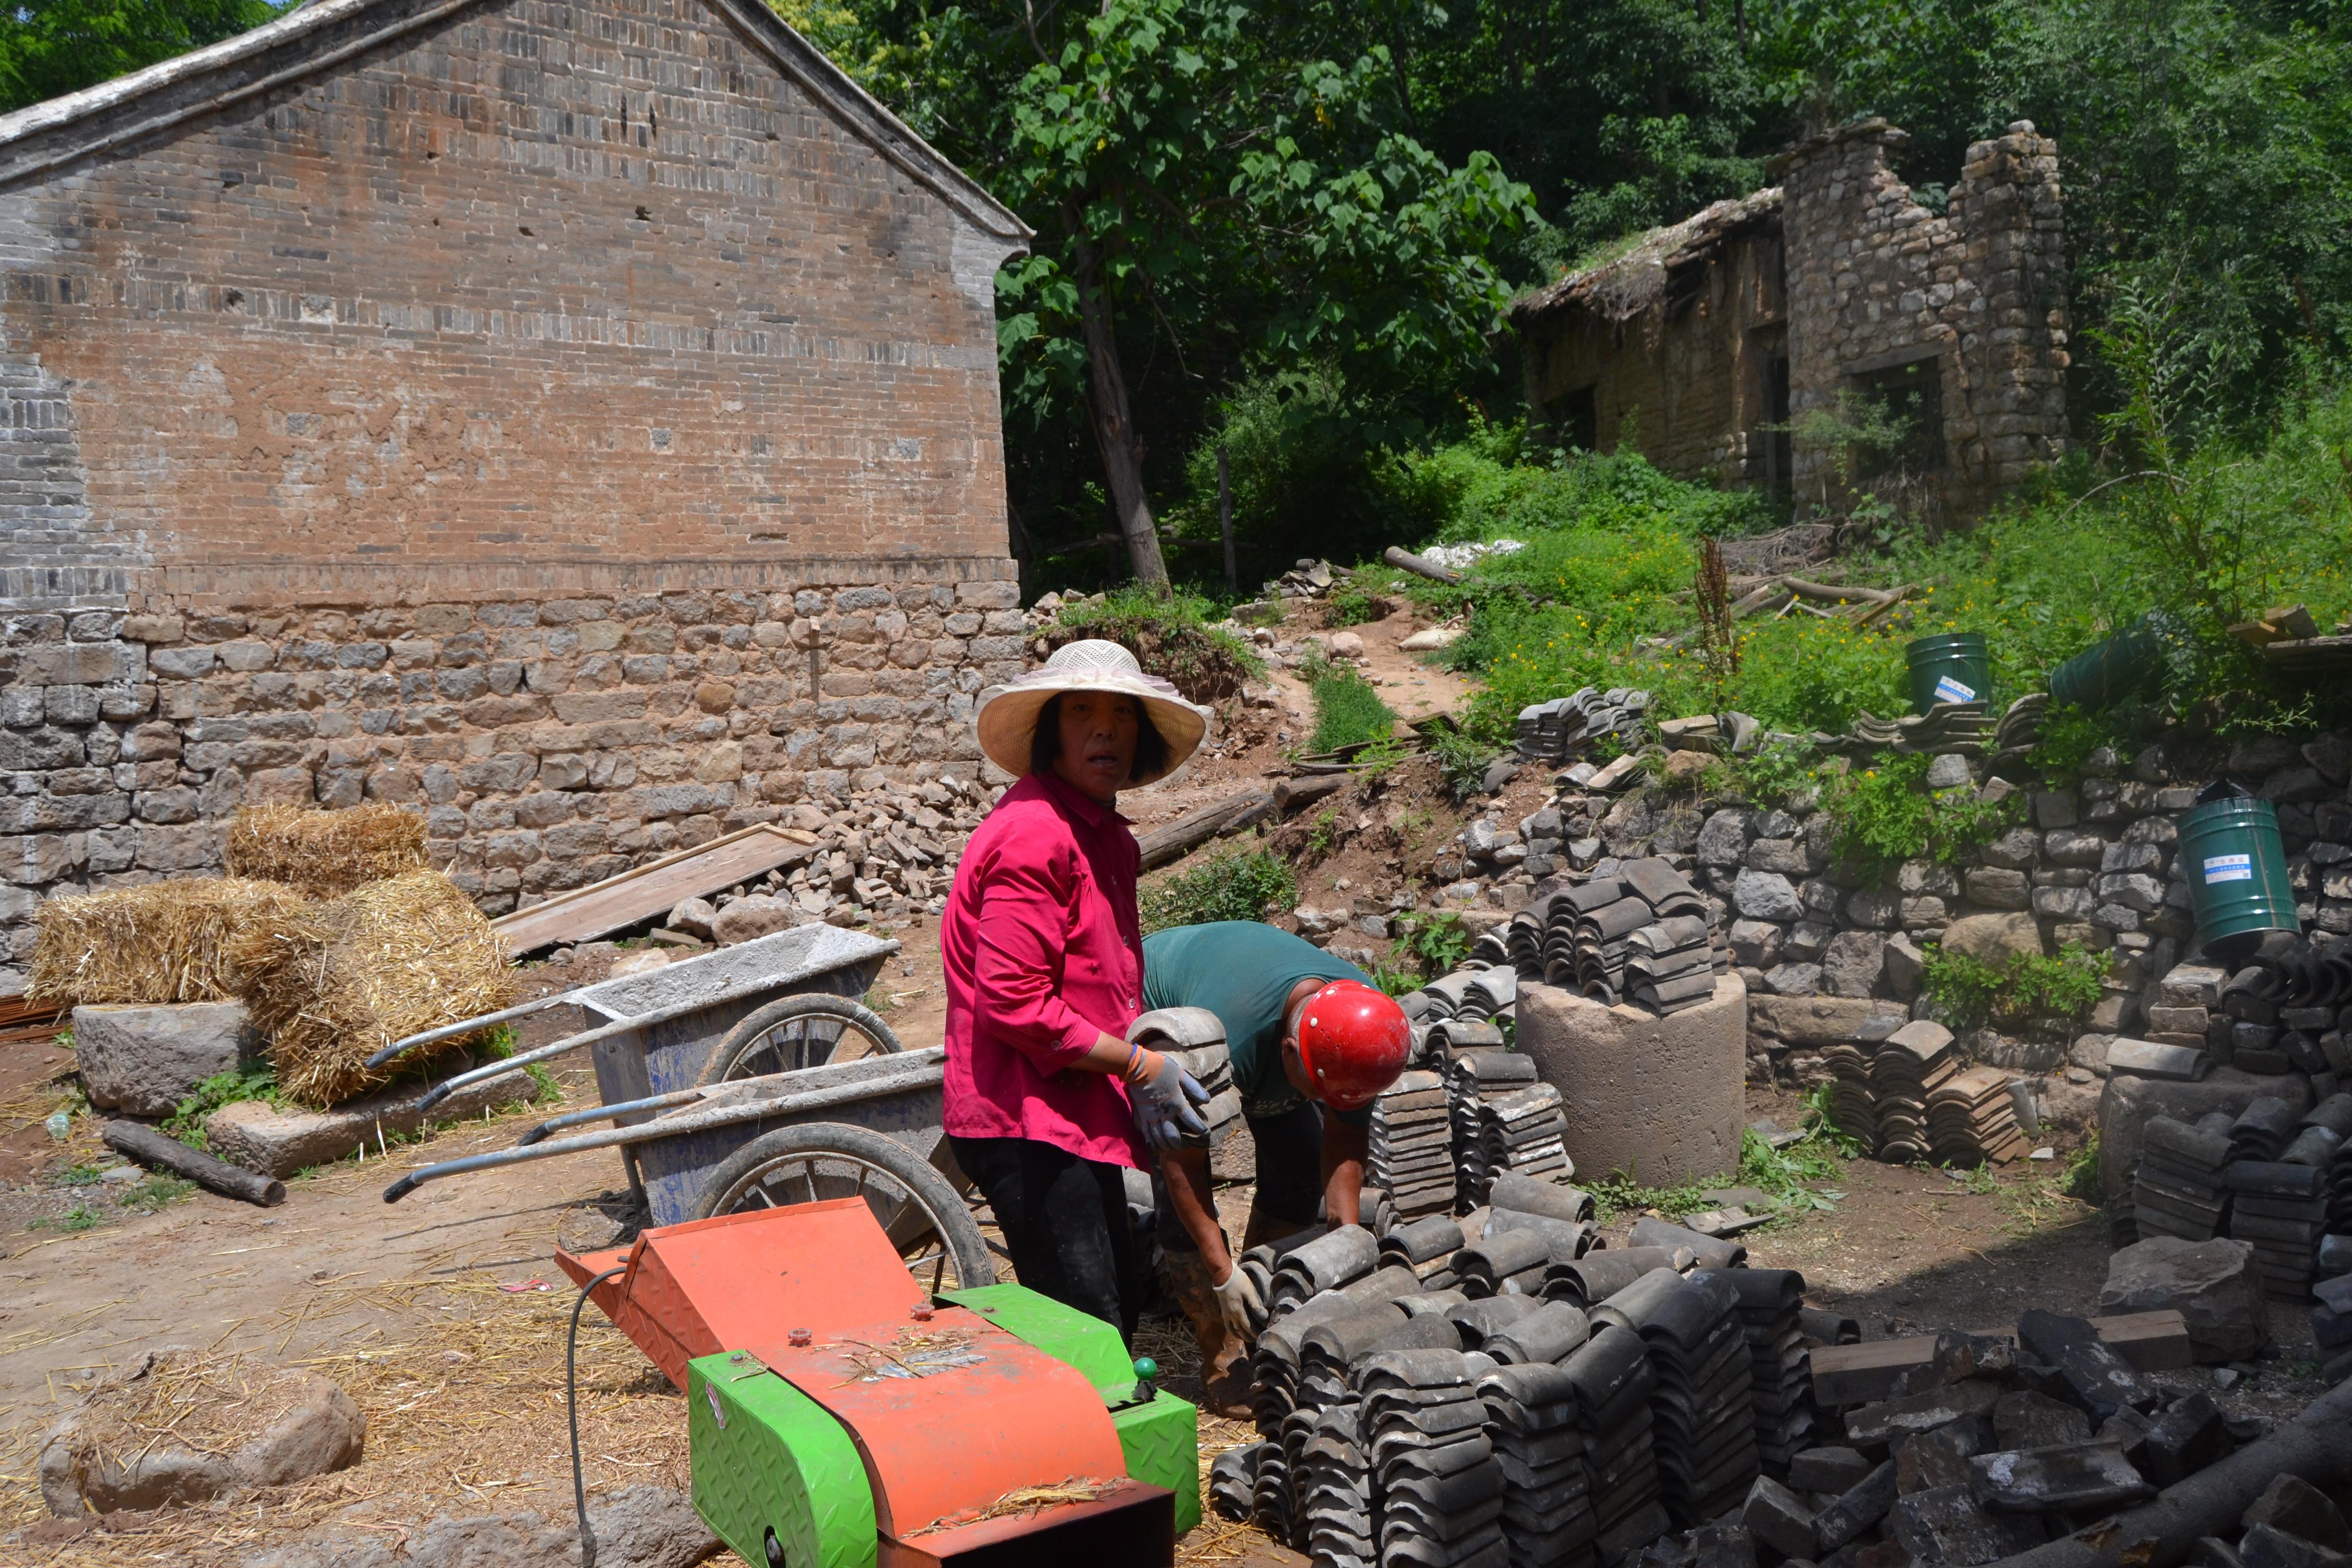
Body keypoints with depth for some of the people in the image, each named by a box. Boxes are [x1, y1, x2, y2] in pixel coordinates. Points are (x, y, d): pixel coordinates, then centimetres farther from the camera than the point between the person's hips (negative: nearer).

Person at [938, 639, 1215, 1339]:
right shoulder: (1033, 835, -18)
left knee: (1121, 1292, 19)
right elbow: (1014, 1005, -23)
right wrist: (1141, 1067, -15)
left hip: (1076, 1116, 10)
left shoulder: (1102, 834, 15)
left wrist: (1138, 1076, 9)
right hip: (1027, 1122, -10)